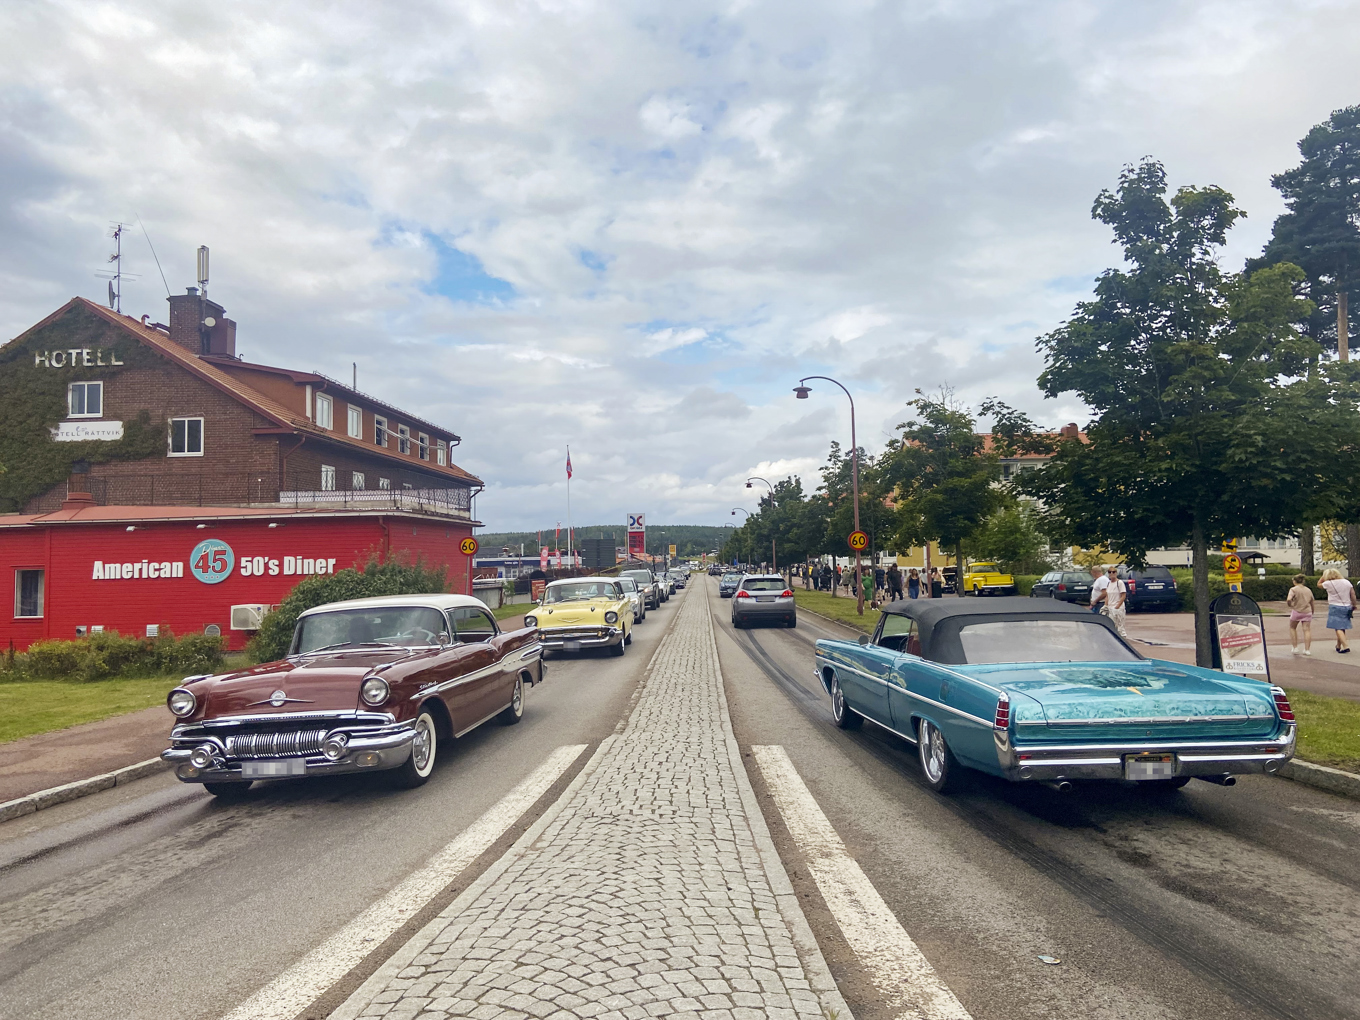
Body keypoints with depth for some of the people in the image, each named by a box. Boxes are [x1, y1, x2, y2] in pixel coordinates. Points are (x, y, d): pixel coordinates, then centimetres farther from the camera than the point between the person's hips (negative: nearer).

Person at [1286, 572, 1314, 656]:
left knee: (1292, 628, 15)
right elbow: (1312, 603, 18)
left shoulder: (1293, 589, -7)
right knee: (1307, 630, 1)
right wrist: (1312, 612, 29)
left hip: (1296, 611, -4)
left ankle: (1295, 647, 12)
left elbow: (1288, 599, -23)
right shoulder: (1308, 590, 11)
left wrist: (1290, 605, -3)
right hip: (1307, 612, 4)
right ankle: (1307, 650, -2)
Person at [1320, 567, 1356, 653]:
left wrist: (1324, 575, 14)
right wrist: (1354, 606, 13)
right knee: (1342, 628, 16)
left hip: (1335, 607, -6)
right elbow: (1353, 595, 5)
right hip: (1346, 607, 6)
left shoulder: (1328, 584, -8)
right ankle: (1338, 646, 28)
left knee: (1338, 628, -7)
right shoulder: (1347, 582, 5)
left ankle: (1346, 646, -21)